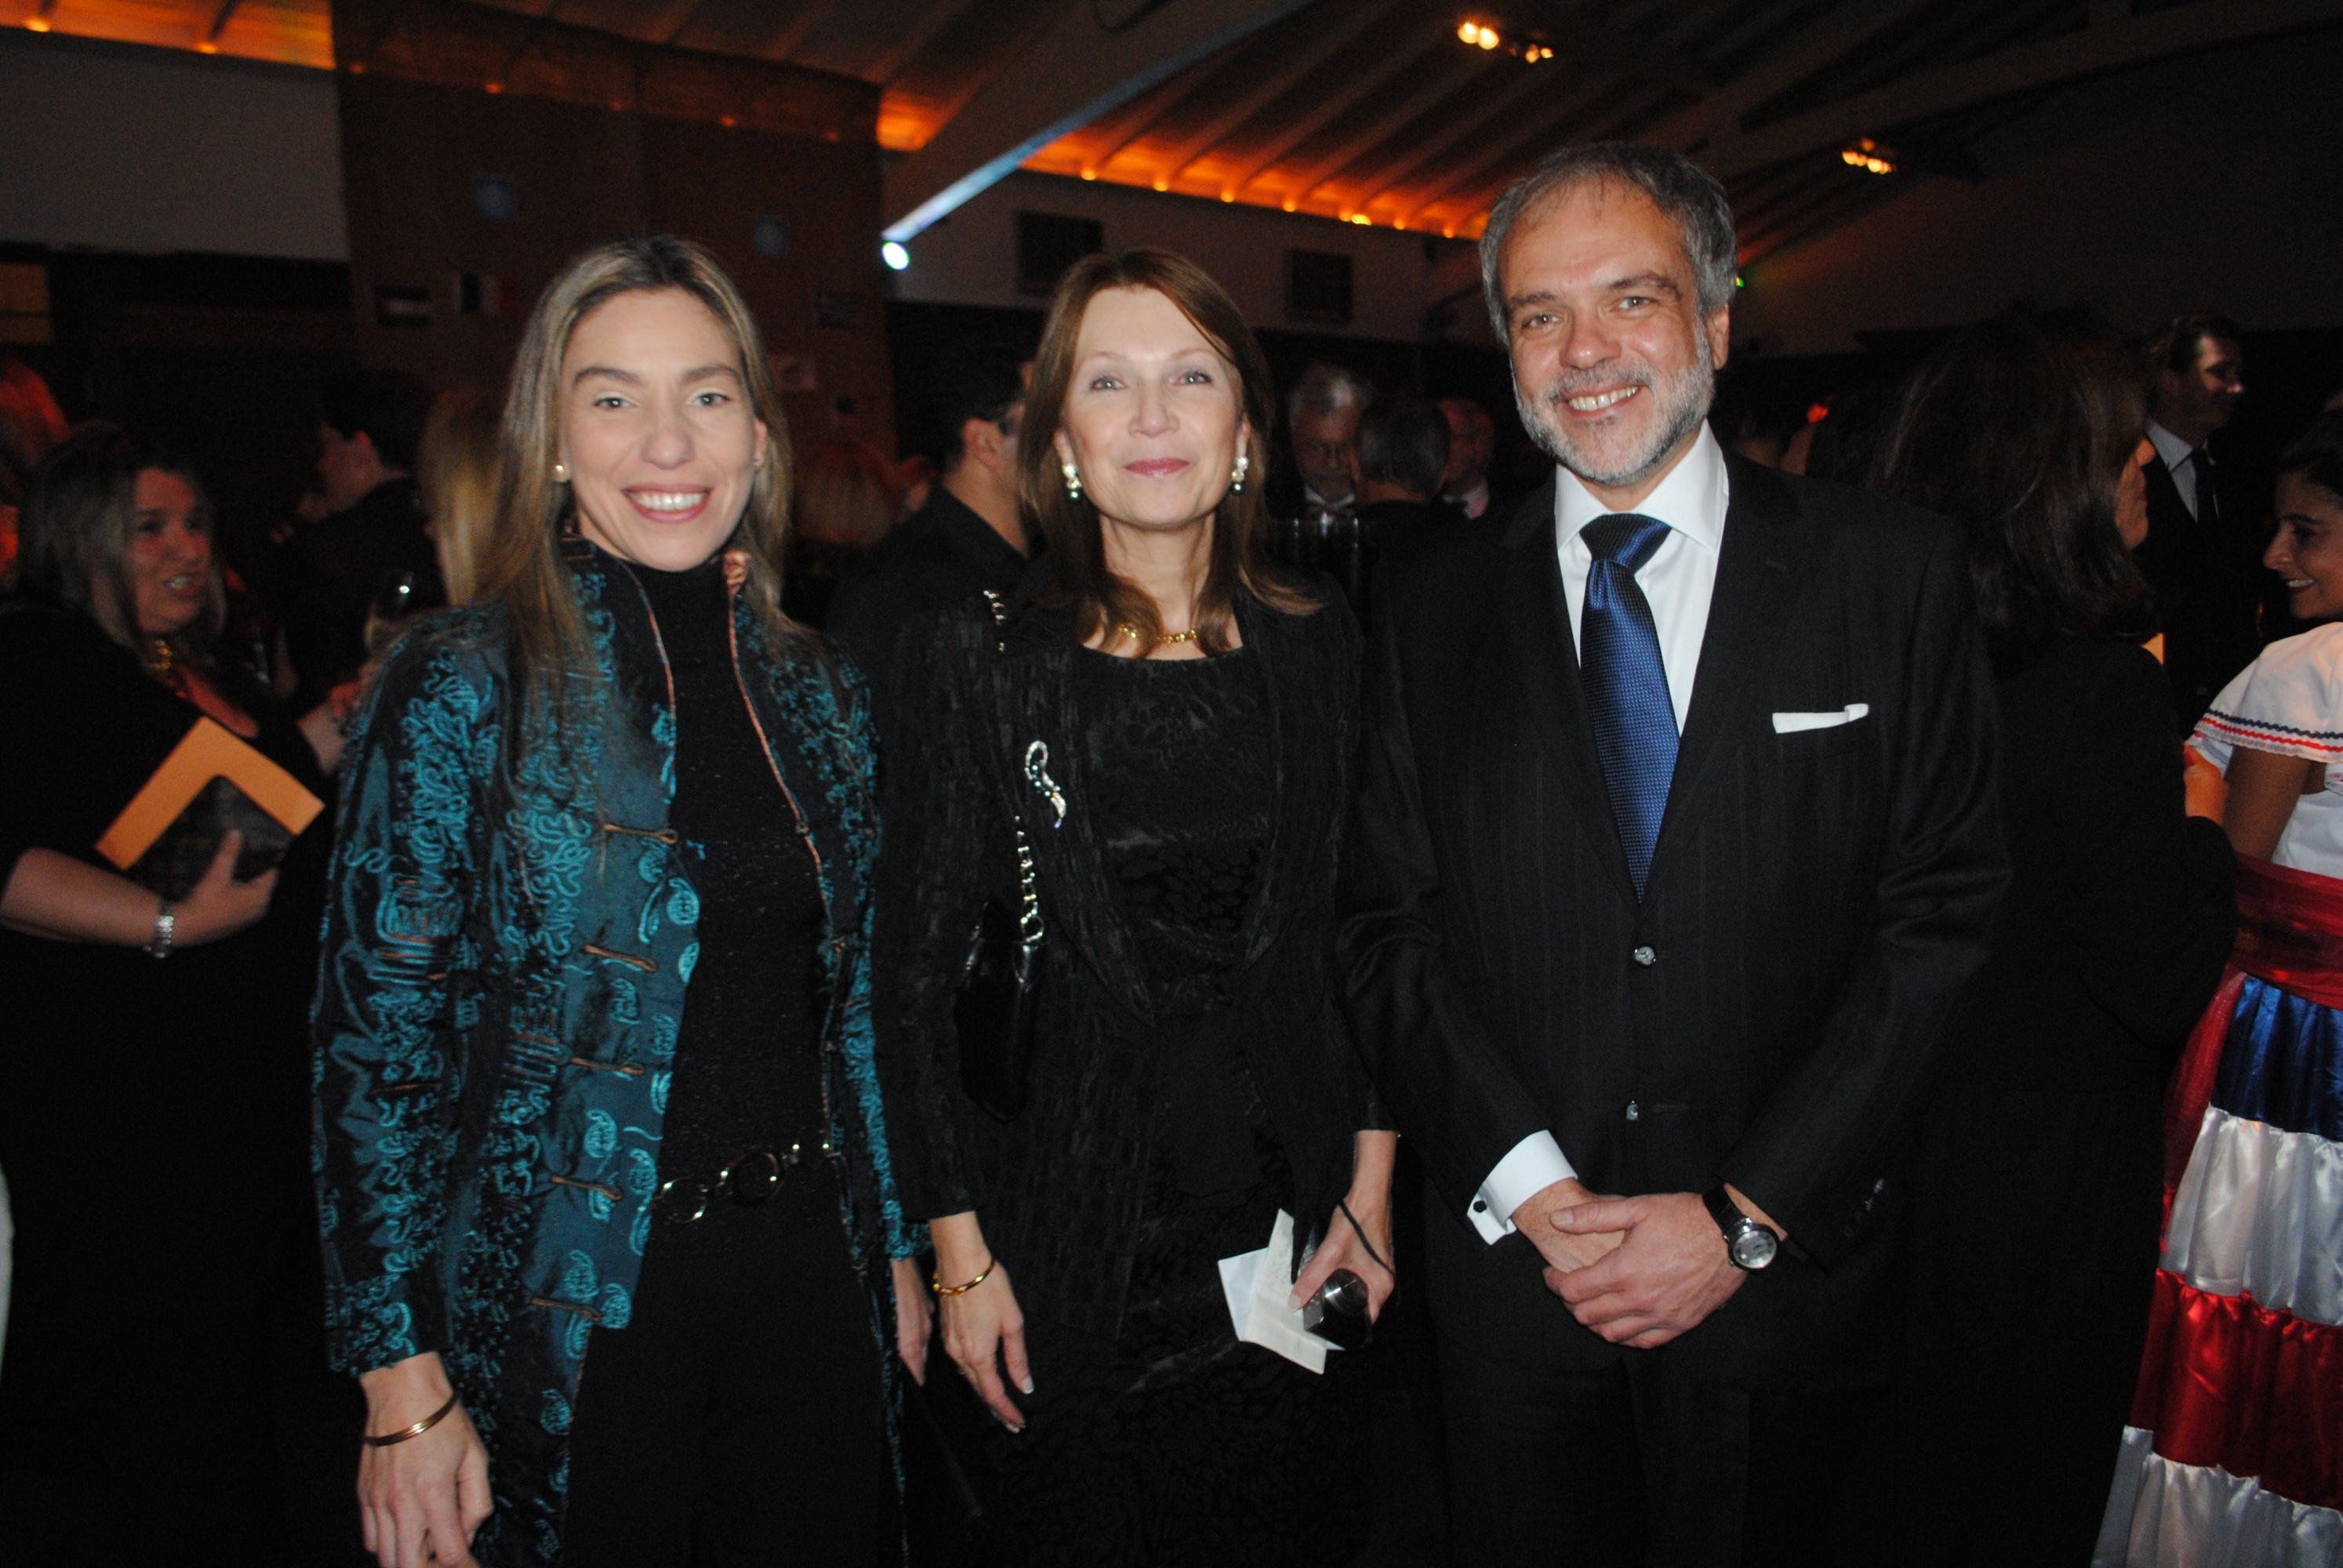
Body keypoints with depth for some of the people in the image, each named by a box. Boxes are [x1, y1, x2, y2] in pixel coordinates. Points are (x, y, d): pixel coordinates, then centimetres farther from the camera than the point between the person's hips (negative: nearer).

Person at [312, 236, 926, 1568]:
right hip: (573, 1312, -4)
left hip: (810, 1286, 4)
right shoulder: (465, 688, -11)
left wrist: (900, 1254, 11)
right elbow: (376, 1043, -10)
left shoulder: (819, 694, 3)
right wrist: (403, 1385, -12)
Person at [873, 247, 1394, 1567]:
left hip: (1296, 1223, 3)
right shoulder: (983, 658, -8)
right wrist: (959, 1247, -7)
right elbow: (917, 971, -6)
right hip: (1073, 1245, -2)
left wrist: (1374, 1174, 1)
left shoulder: (1319, 642, 1)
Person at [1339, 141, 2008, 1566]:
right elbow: (1390, 926, -1)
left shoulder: (1895, 573, -3)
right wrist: (1534, 1193, -11)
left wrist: (1745, 1218, -12)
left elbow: (1949, 916, -7)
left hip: (1792, 1284, -1)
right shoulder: (1430, 603, 1)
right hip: (1514, 1280, 1)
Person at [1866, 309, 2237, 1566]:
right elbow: (2161, 981, -20)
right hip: (2047, 1145, -6)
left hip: (1885, 1123, 6)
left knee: (1887, 1458, 26)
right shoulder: (2099, 683, -25)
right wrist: (2200, 835, -2)